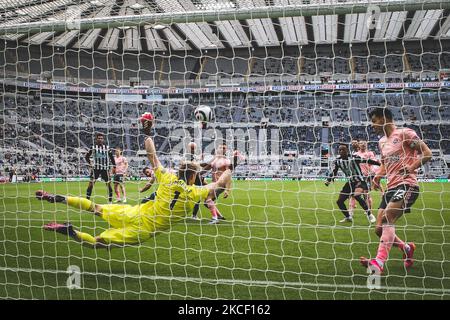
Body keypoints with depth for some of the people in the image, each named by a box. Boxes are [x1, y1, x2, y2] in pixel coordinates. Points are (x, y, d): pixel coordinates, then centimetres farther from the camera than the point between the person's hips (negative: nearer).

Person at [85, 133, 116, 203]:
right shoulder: (93, 147, 4)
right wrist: (90, 164, -1)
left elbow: (111, 157, 11)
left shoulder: (107, 148, 6)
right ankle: (87, 199, -2)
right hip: (96, 168, -1)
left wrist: (114, 166, 5)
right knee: (91, 183, -8)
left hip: (105, 169, 1)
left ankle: (110, 200, 11)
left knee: (108, 184, 1)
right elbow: (87, 156, 11)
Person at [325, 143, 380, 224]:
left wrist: (379, 164, -19)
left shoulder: (354, 158, -17)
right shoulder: (337, 161, -3)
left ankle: (370, 215, -15)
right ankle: (348, 217, 26)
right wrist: (328, 180, -16)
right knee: (339, 201, 2)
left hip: (360, 181, -6)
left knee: (357, 195, -33)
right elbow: (333, 172, 0)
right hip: (350, 182, 6)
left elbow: (367, 161, -17)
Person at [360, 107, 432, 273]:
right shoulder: (382, 141, 19)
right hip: (391, 187, 8)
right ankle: (407, 248, 28)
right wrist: (377, 176, 11)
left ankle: (379, 263, -34)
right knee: (380, 229, 2)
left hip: (407, 184, -8)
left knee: (387, 218, -28)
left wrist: (411, 168, -22)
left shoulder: (404, 133, -3)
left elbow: (427, 153, -7)